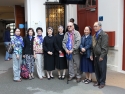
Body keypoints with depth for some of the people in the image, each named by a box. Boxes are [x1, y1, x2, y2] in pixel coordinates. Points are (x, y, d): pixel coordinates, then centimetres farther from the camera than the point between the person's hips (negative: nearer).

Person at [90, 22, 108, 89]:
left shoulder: (104, 35, -11)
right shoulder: (95, 35, 14)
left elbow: (104, 47, -17)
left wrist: (102, 56, -19)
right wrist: (92, 55, 11)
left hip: (101, 56, -7)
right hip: (95, 55, 7)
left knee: (102, 70, 4)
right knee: (96, 70, 14)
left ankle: (102, 82, 18)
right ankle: (98, 81, 27)